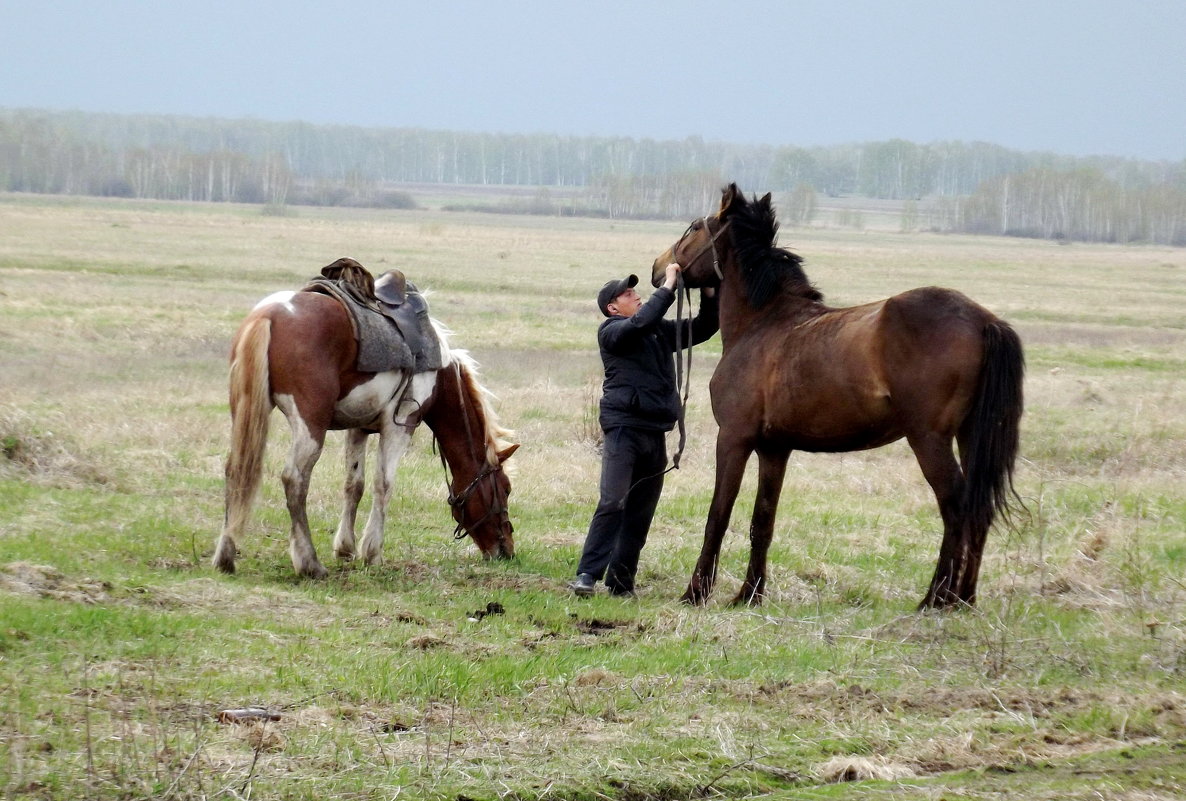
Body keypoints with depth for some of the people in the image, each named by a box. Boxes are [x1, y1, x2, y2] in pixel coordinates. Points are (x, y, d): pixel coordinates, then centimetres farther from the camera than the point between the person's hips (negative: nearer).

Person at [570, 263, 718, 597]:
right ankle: (587, 575, -19)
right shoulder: (611, 331, -3)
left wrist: (709, 294, 6)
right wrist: (668, 285, -16)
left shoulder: (660, 331, 18)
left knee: (640, 513, 7)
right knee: (612, 504, -16)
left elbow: (703, 328, 21)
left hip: (655, 431, 7)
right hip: (624, 427, -7)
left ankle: (621, 582, 10)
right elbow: (642, 322, -22)